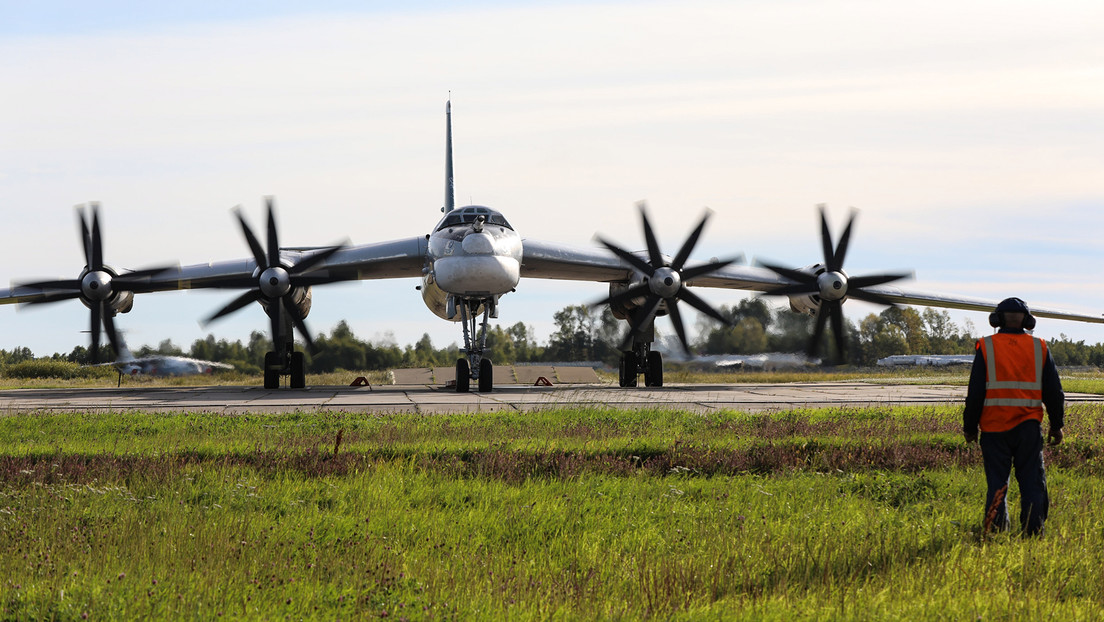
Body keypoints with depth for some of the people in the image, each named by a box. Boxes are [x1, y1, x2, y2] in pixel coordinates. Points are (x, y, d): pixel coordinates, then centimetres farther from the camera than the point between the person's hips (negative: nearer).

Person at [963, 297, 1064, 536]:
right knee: (1032, 483, 5)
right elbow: (1054, 391, 8)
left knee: (997, 484, 4)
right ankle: (1033, 535, 0)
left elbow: (975, 392, -2)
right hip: (1028, 427, 1)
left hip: (995, 427, -1)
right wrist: (1056, 425, 18)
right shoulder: (1039, 348, 5)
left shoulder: (986, 347, -1)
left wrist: (969, 426, 7)